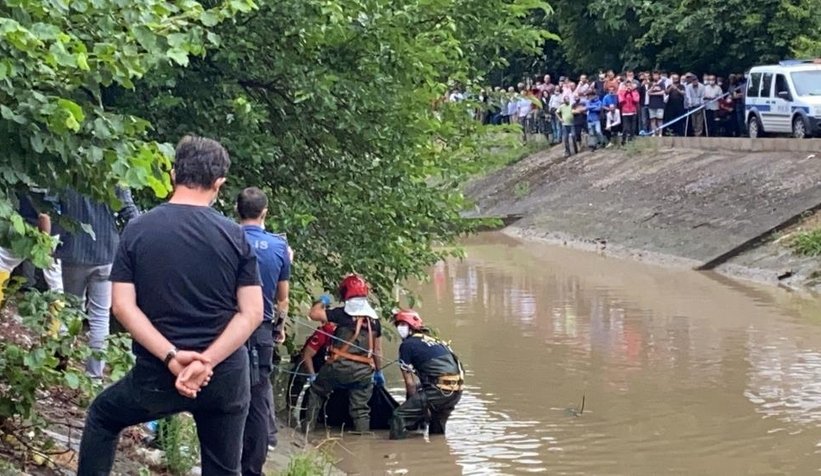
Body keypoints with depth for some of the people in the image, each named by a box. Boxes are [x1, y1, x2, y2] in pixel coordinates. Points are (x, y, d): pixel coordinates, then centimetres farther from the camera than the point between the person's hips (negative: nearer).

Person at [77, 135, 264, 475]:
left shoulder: (138, 230, -3)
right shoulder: (235, 236, -3)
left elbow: (123, 305, -9)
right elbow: (251, 313, -8)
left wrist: (171, 357, -14)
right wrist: (207, 362, -15)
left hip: (157, 374, -1)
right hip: (225, 376, 1)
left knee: (102, 417, 27)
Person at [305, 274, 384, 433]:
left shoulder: (342, 313, -7)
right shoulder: (374, 318, 8)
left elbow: (314, 314, -9)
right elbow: (377, 350, 12)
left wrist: (322, 301, 11)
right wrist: (379, 371, 23)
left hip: (340, 366, -3)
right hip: (364, 371, 3)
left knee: (317, 390, 19)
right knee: (360, 408, 10)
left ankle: (308, 425, 15)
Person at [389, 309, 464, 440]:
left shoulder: (407, 345, 4)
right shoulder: (435, 341, 26)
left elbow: (410, 383, 5)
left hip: (439, 390, -8)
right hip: (456, 392, 8)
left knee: (400, 417, -7)